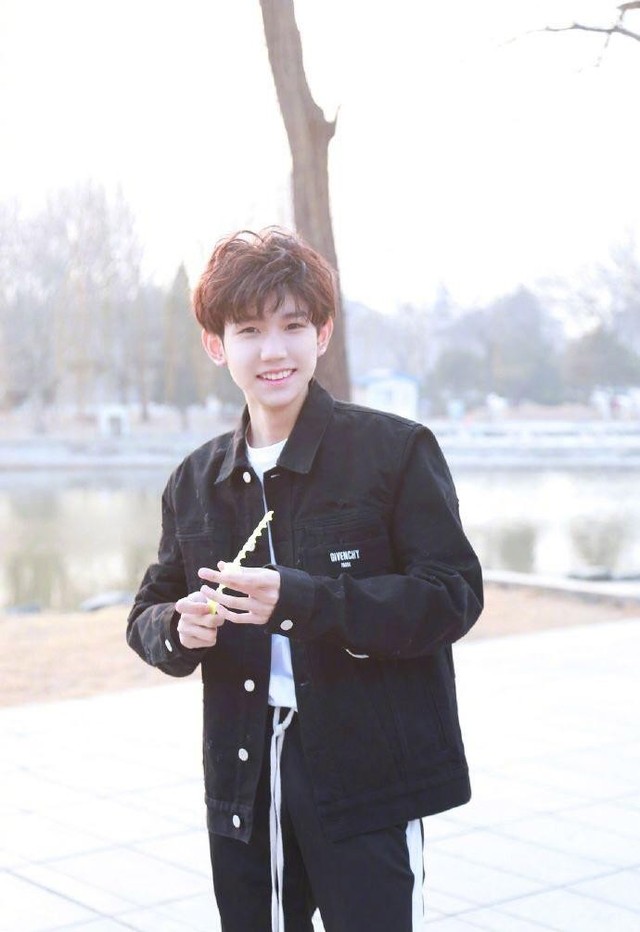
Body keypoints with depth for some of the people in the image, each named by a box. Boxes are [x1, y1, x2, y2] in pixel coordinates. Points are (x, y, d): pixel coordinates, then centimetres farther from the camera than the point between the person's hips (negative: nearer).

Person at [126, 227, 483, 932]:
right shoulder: (196, 481, 8)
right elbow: (148, 615, 15)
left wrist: (302, 598, -23)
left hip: (367, 788, -4)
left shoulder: (395, 449, -6)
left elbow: (453, 596, -12)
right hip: (243, 782, 5)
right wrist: (178, 629, -10)